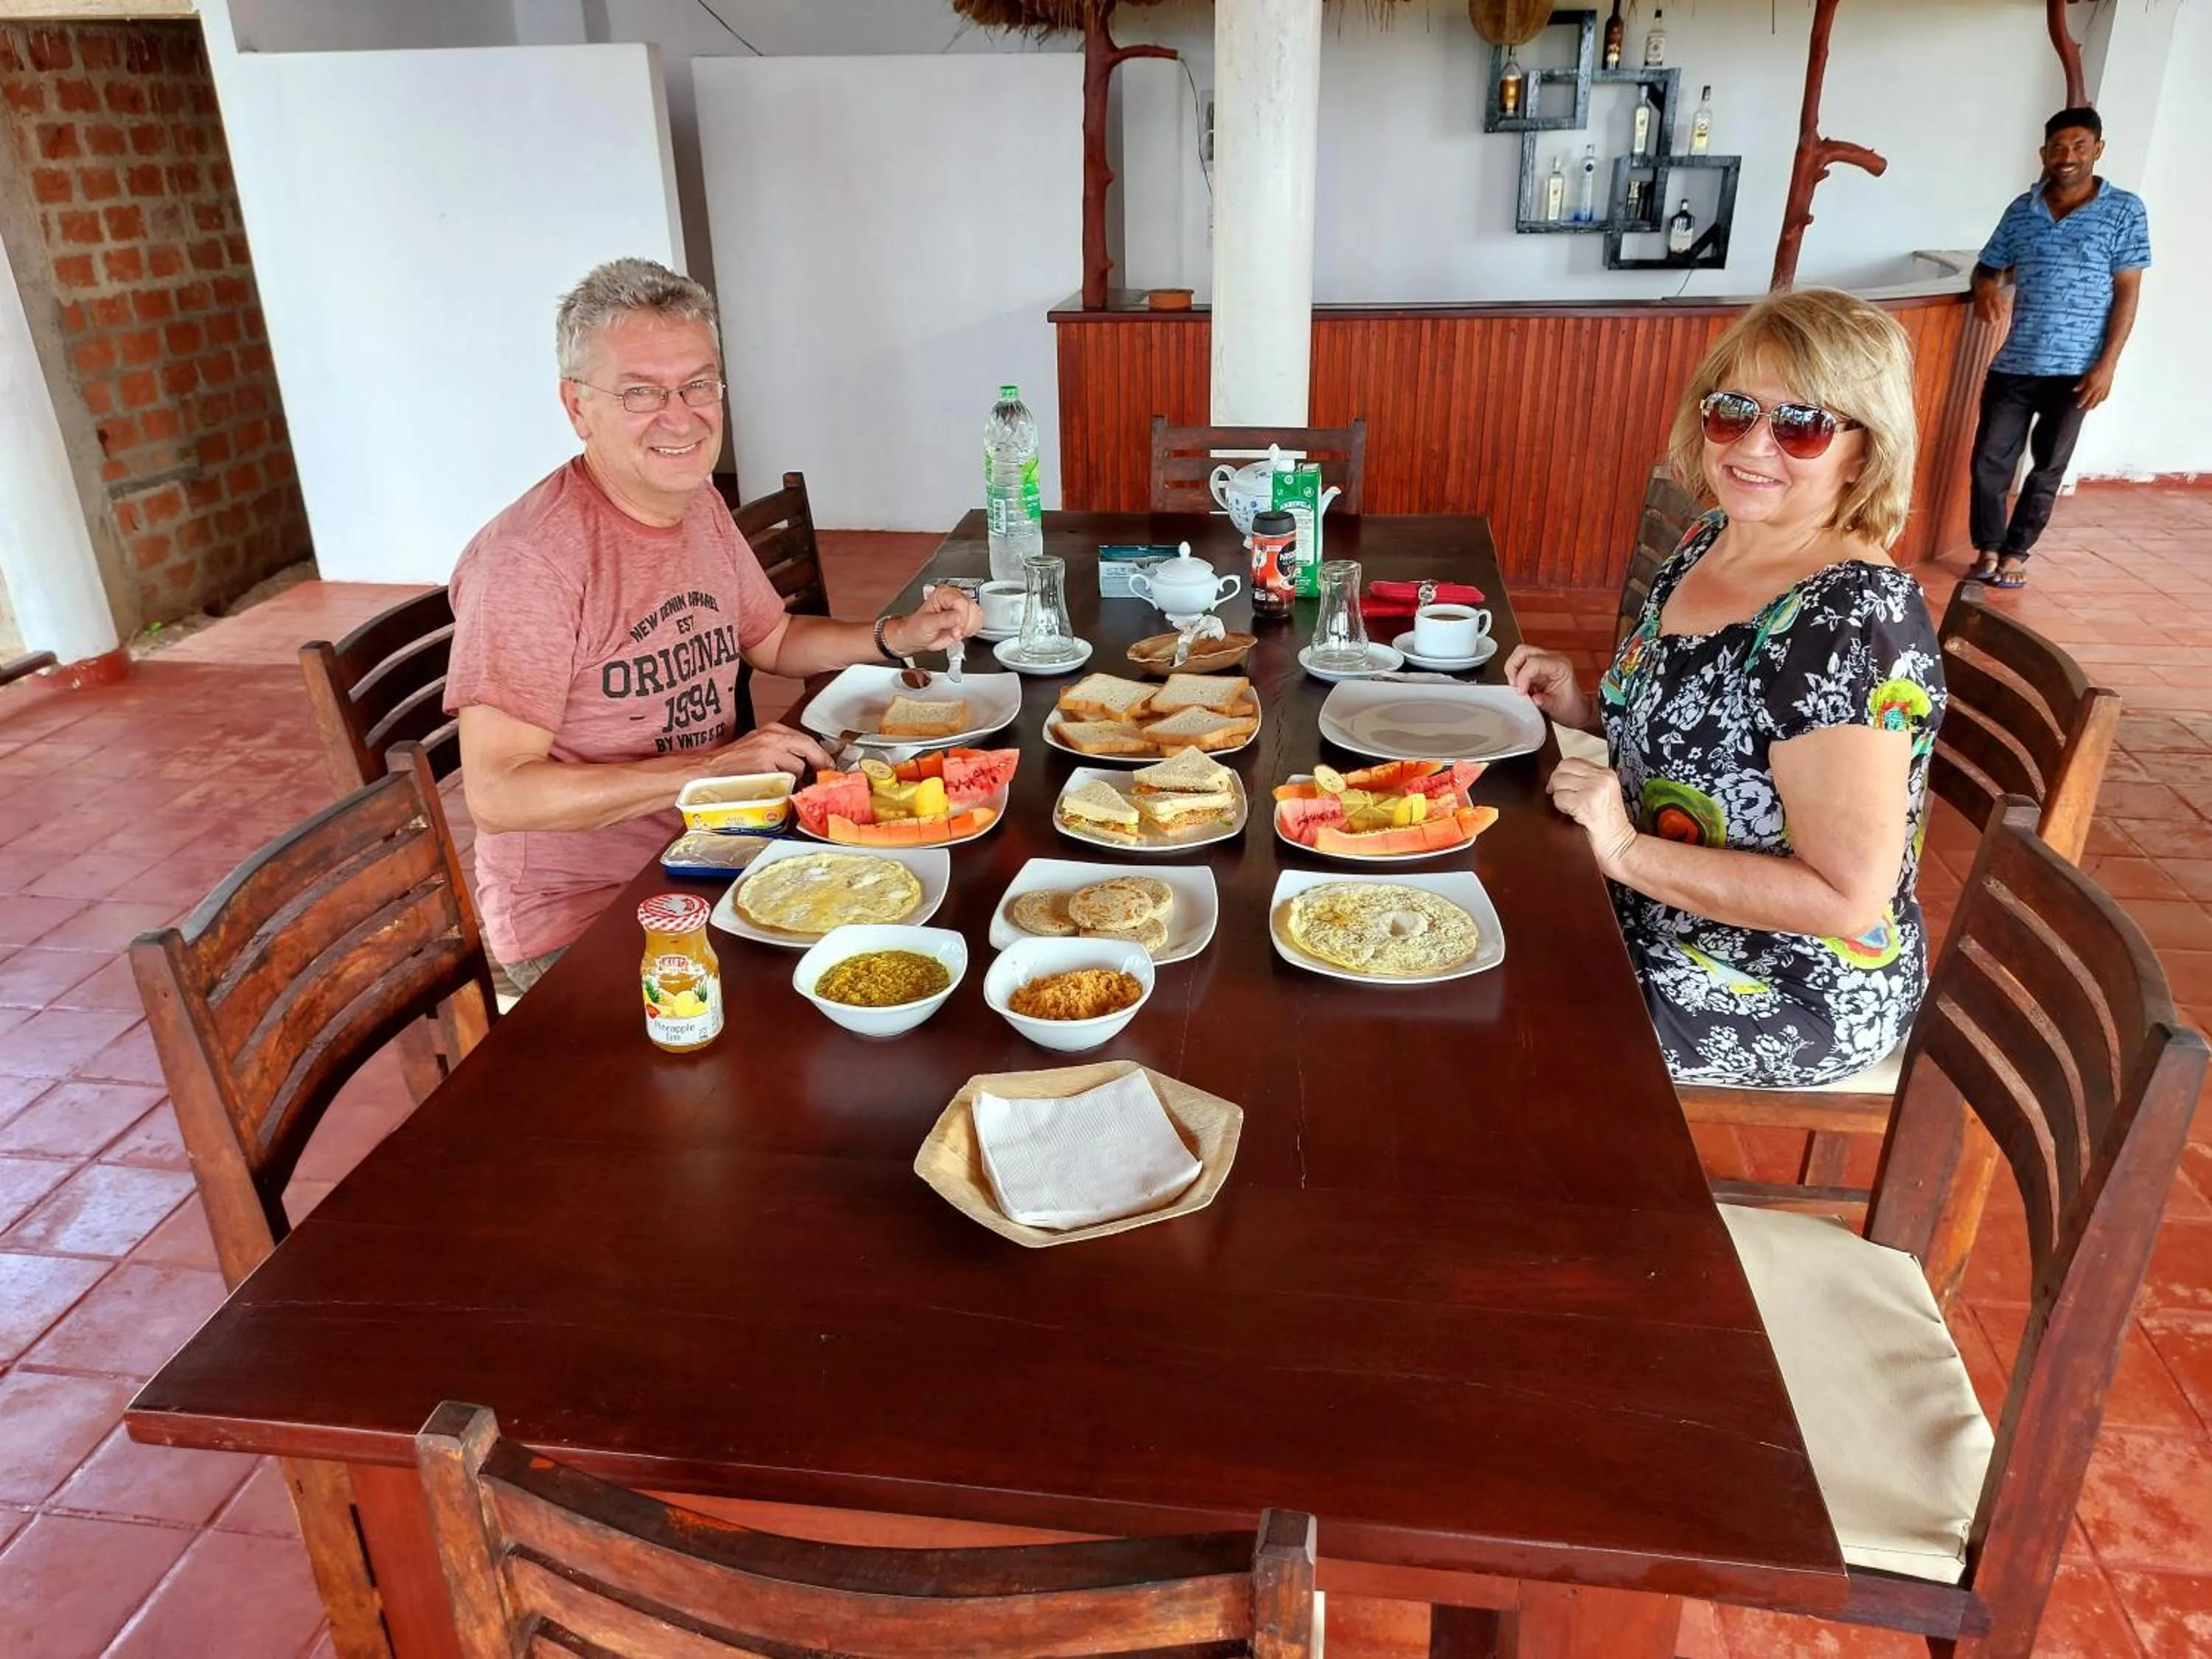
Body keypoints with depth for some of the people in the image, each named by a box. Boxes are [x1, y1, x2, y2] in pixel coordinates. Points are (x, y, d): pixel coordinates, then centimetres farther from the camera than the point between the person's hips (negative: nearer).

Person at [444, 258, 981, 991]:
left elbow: (773, 640, 22)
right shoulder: (531, 558, -23)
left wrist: (899, 636, 4)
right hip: (579, 922, -8)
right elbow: (497, 793, -25)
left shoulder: (700, 504, 6)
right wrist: (713, 765, -25)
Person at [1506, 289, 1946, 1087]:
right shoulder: (1709, 543, -1)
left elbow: (1849, 896, -27)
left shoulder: (1852, 623, -27)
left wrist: (1628, 851, -28)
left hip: (1783, 1002, -8)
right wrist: (1588, 707, -2)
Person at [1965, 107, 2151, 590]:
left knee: (2048, 467, 7)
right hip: (2014, 363, 2)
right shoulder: (2022, 210, 4)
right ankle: (1988, 547, 19)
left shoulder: (2124, 210, -3)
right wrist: (1986, 286, -12)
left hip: (2075, 368, -2)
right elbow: (1989, 266, 14)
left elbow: (2127, 292, -4)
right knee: (1989, 460, 2)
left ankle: (2016, 552, 20)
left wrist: (2107, 364, -11)